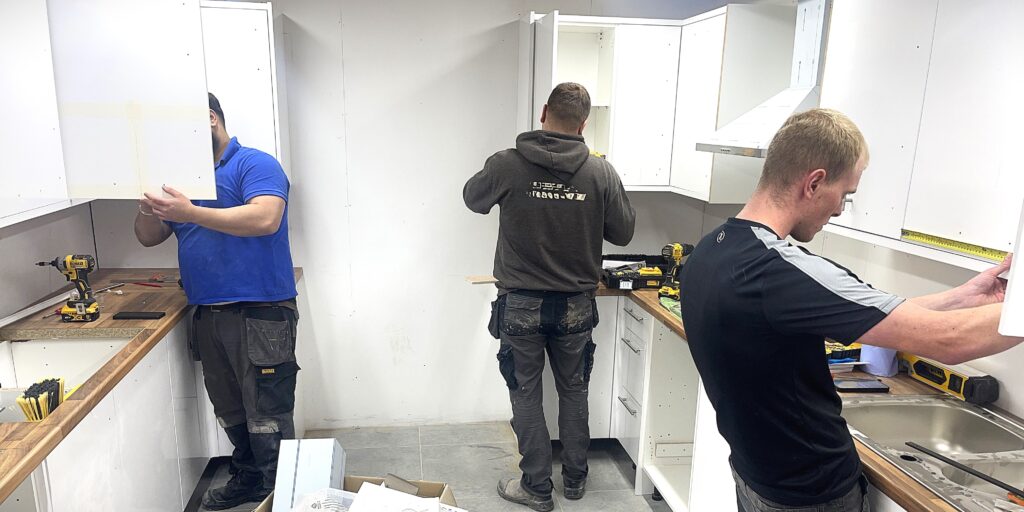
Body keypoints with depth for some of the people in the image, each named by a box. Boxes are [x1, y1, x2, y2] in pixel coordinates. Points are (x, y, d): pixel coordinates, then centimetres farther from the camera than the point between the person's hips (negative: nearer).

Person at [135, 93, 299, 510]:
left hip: (260, 314, -8)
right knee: (230, 413, 18)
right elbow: (148, 238, 17)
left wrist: (190, 213, -25)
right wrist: (149, 208, -5)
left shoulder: (255, 164, -5)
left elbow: (266, 218, -24)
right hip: (208, 315, 8)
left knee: (267, 418, -3)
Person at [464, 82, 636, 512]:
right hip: (576, 305, 2)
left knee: (526, 394, 12)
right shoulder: (601, 173, -9)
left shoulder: (505, 166, -12)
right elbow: (622, 233, 1)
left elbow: (472, 198, 8)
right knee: (573, 391, 18)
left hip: (521, 305, -2)